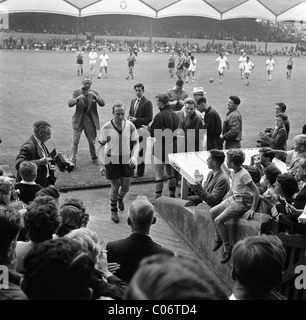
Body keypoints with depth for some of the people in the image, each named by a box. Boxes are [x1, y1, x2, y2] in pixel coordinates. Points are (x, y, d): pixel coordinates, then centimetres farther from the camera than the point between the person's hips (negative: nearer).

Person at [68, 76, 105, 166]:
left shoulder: (94, 93, 3)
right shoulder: (76, 92, 1)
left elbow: (102, 104, -8)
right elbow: (69, 104, -10)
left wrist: (95, 96, -23)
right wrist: (77, 98, -27)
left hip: (90, 120, 1)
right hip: (78, 120, -1)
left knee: (92, 141, 12)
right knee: (75, 141, -6)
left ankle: (94, 158, 30)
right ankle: (72, 160, 0)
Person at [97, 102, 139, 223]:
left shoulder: (130, 126, -8)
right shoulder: (106, 128, -13)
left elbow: (136, 143, 2)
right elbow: (101, 146, -3)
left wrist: (134, 156, -17)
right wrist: (101, 165, -4)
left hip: (127, 161, 2)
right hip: (112, 162, -2)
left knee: (126, 187, 9)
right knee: (115, 187, 8)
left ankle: (120, 198, 46)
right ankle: (113, 210, 31)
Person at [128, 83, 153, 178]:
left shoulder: (147, 103, -9)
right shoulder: (133, 101, 14)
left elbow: (149, 119, -12)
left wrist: (137, 120, -17)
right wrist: (130, 118, 1)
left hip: (141, 129, -7)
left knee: (140, 151, -1)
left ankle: (140, 172, 8)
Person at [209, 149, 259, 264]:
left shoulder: (244, 175, -23)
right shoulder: (233, 172, 4)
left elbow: (256, 192, -22)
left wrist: (253, 209, -22)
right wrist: (226, 201, 16)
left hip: (242, 202, -9)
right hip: (233, 199, 9)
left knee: (218, 220, -18)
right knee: (212, 212, 7)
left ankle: (227, 248, -6)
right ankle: (218, 238, 24)